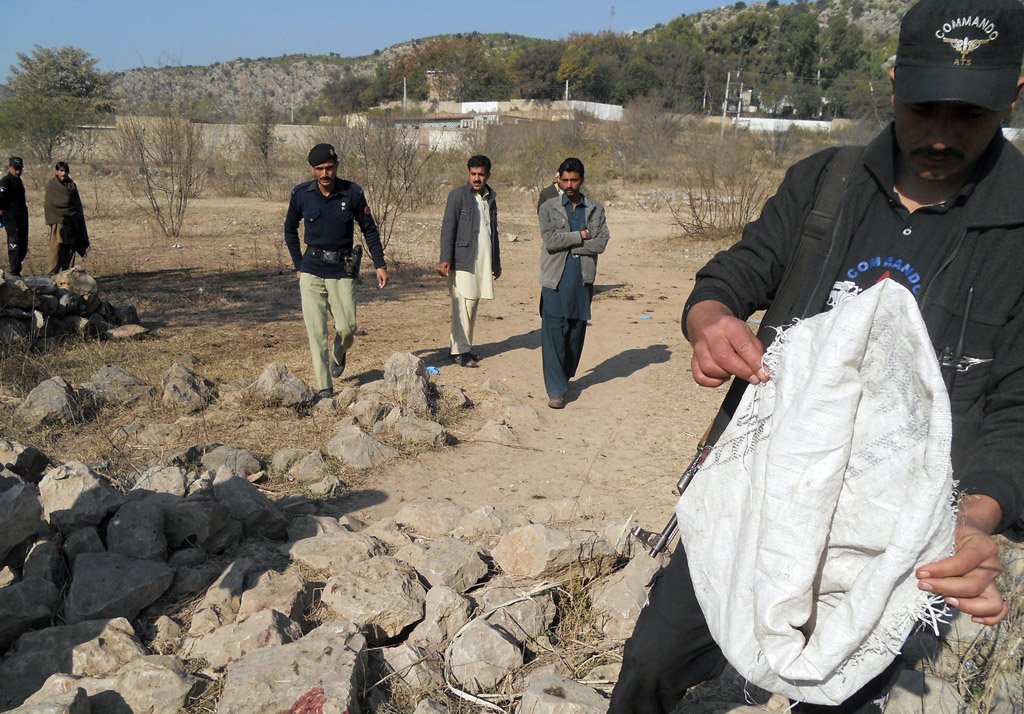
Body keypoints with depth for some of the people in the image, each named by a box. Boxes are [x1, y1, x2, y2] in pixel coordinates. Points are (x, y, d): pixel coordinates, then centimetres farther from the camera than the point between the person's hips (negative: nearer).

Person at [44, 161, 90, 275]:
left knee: (69, 249, 4)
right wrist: (51, 221, -11)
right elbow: (48, 204, -3)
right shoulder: (51, 185, 1)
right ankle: (51, 274, -8)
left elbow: (78, 205, 15)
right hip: (58, 222, -4)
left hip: (72, 223, 4)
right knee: (56, 248, -9)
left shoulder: (72, 185, 13)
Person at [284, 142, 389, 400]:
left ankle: (337, 356, 35)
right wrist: (298, 265, 10)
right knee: (316, 331, -3)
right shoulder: (301, 194, -3)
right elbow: (290, 229, 13)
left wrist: (380, 264, -1)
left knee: (347, 328, -1)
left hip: (342, 270, 0)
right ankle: (324, 387, 5)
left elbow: (369, 229, 4)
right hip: (311, 271, 1)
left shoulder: (352, 193, -7)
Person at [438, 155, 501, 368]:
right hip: (463, 260, -6)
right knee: (464, 305, -8)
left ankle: (466, 347, 18)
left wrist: (496, 261, 25)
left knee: (473, 304, 9)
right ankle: (459, 351, -3)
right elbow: (448, 228, -9)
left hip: (483, 260, 6)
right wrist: (445, 259, -17)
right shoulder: (458, 195, -5)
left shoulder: (490, 197, 16)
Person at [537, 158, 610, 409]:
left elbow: (600, 243, -5)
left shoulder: (595, 210, 8)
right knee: (553, 334, -7)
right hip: (555, 281, -3)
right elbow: (550, 239, -12)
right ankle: (556, 389, -5)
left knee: (577, 331, 11)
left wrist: (566, 244, -9)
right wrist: (580, 236, -8)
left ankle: (565, 376, 30)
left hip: (583, 280, 3)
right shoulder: (548, 208, 3)